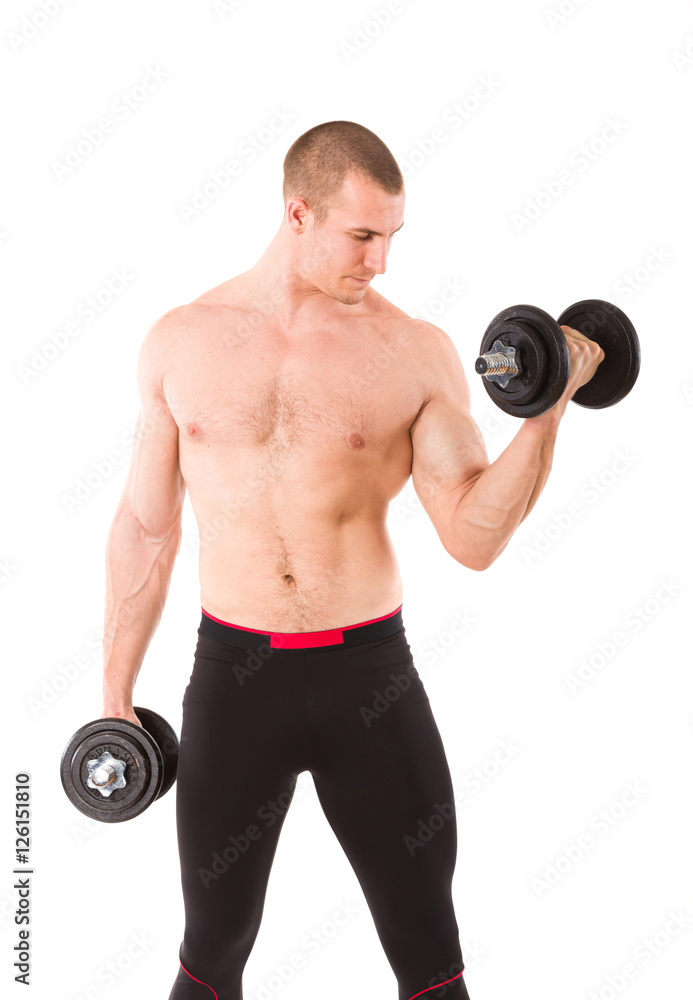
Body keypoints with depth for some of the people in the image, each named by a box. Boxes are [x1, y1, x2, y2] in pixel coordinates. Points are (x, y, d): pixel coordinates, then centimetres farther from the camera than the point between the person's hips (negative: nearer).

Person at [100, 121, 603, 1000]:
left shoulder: (417, 353, -4)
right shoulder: (181, 341, 1)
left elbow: (474, 538, -8)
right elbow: (146, 526, 8)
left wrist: (547, 411, -20)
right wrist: (116, 694, 10)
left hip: (369, 673, -1)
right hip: (232, 674, 1)